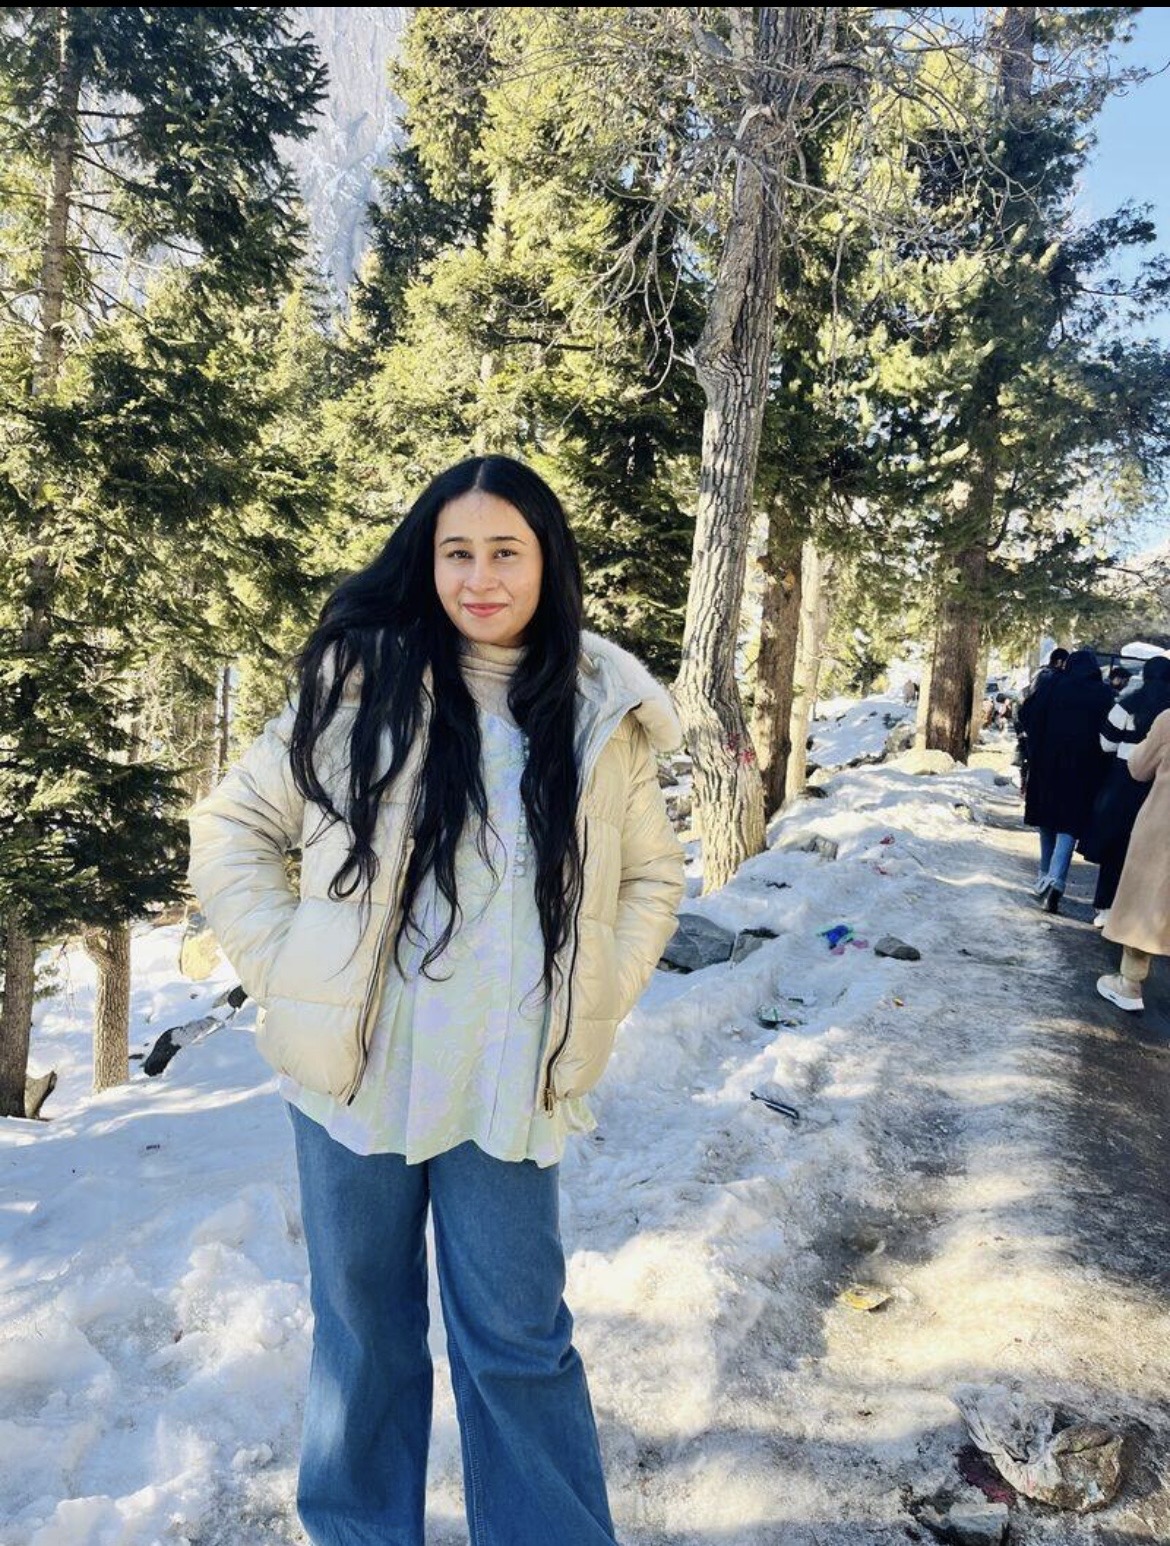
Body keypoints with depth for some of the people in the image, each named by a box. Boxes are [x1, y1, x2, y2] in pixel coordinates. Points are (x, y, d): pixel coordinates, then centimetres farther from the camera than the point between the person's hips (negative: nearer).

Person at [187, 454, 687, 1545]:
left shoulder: (599, 713, 1)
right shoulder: (364, 679, -3)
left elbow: (654, 876, 12)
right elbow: (230, 830, 2)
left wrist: (594, 1009, 2)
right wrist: (289, 973, -6)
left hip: (506, 1087, 0)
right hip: (357, 1071, 0)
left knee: (516, 1338, 10)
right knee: (364, 1333, 16)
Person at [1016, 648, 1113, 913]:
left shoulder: (1055, 685, 0)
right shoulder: (1104, 694, 0)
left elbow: (1027, 712, -3)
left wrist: (1038, 743, 8)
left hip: (1048, 761, 1)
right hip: (1084, 767, -1)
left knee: (1048, 816, 16)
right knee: (1070, 821, -2)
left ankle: (1045, 877, 24)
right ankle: (1056, 879, -20)